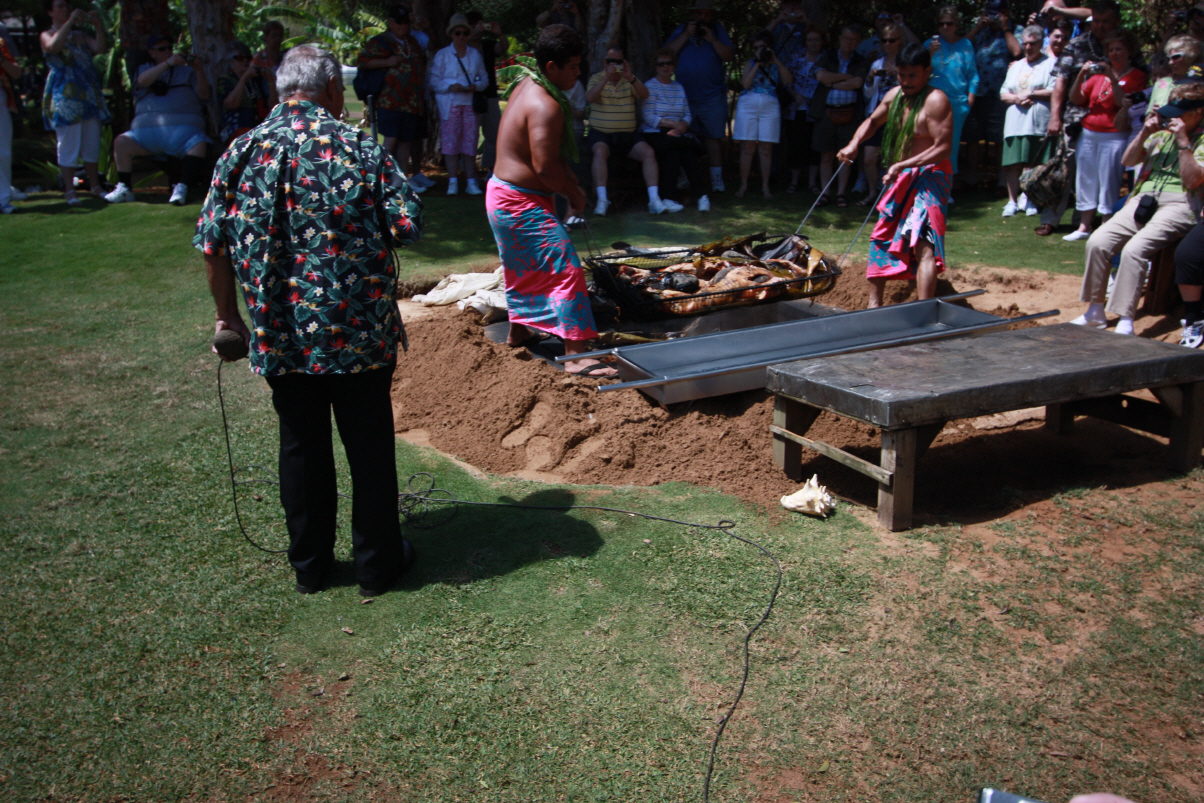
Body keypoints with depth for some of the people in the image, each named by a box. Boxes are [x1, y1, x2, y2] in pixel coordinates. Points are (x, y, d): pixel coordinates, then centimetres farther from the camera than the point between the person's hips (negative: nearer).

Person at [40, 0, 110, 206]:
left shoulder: (80, 35, 19)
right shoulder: (47, 35, 5)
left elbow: (100, 48, 3)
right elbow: (53, 46, -18)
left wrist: (98, 26, -9)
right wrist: (70, 22, -17)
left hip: (89, 94, 5)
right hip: (64, 95, -5)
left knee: (92, 142, 5)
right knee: (69, 143, -8)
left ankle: (95, 186, 12)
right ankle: (69, 190, -6)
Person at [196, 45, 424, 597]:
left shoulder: (244, 151, 1)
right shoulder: (360, 148, -7)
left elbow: (212, 243, 3)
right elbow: (409, 227, -11)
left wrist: (228, 314, 15)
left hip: (281, 334, 3)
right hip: (360, 330, -2)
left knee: (301, 446, 15)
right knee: (370, 446, 11)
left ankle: (309, 565, 28)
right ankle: (378, 562, 22)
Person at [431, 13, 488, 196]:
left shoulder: (475, 54, 13)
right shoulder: (442, 55, 5)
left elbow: (484, 78, 13)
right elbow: (434, 80, 1)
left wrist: (475, 86, -9)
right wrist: (450, 87, -15)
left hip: (470, 103, 2)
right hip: (449, 104, -2)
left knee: (470, 142, -1)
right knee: (451, 141, -6)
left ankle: (471, 182, 2)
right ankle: (453, 182, -1)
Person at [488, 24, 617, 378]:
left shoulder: (526, 86, 11)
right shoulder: (545, 106, -22)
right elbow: (545, 167, -26)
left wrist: (571, 182, 8)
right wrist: (574, 194, -10)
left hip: (501, 192, 11)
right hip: (523, 204, -11)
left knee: (523, 268, 26)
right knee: (566, 269, -12)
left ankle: (519, 330, 44)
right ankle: (575, 355, -13)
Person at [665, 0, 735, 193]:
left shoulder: (718, 31, 8)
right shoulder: (681, 30, 10)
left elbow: (729, 55, -5)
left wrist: (712, 39, -15)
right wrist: (686, 35, -11)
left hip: (712, 97, -1)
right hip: (684, 96, 1)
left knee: (713, 137, -2)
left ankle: (717, 179, -1)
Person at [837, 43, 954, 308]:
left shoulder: (935, 100, -15)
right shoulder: (895, 95, 8)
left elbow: (944, 148, -22)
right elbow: (873, 121, 25)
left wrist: (902, 165, -28)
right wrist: (854, 144, 4)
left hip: (928, 178, -9)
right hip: (901, 180, 9)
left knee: (923, 243, -22)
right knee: (881, 238, 13)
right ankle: (874, 304, 24)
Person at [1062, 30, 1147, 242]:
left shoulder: (1136, 76, 0)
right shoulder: (1099, 72, 14)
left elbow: (1124, 103, -14)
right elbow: (1076, 99, 8)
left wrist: (1113, 79, -18)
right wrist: (1081, 75, -5)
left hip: (1114, 137, -5)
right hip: (1088, 134, 5)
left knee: (1108, 182, -7)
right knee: (1086, 179, 6)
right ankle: (1084, 226, 12)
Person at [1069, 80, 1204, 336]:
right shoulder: (1163, 134, 21)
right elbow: (1128, 161, 21)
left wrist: (1183, 142, -13)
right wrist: (1143, 134, 6)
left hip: (1180, 205, -6)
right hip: (1144, 199, 6)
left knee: (1134, 249, -31)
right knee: (1098, 242, -16)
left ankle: (1126, 321, -30)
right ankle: (1096, 312, -7)